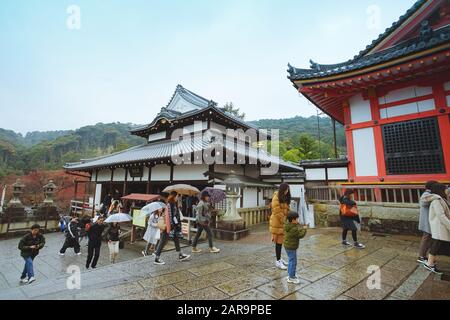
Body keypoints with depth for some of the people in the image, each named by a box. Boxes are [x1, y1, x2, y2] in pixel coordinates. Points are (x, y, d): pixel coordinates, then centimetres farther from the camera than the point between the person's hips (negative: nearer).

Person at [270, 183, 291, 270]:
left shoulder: (285, 198, 9)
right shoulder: (276, 198, -17)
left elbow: (287, 209, 12)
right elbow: (277, 212, -19)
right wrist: (284, 221, -13)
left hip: (283, 222, 8)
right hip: (277, 222, -8)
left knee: (280, 241, 17)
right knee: (278, 242, -1)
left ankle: (279, 258, 30)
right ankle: (278, 261, 11)